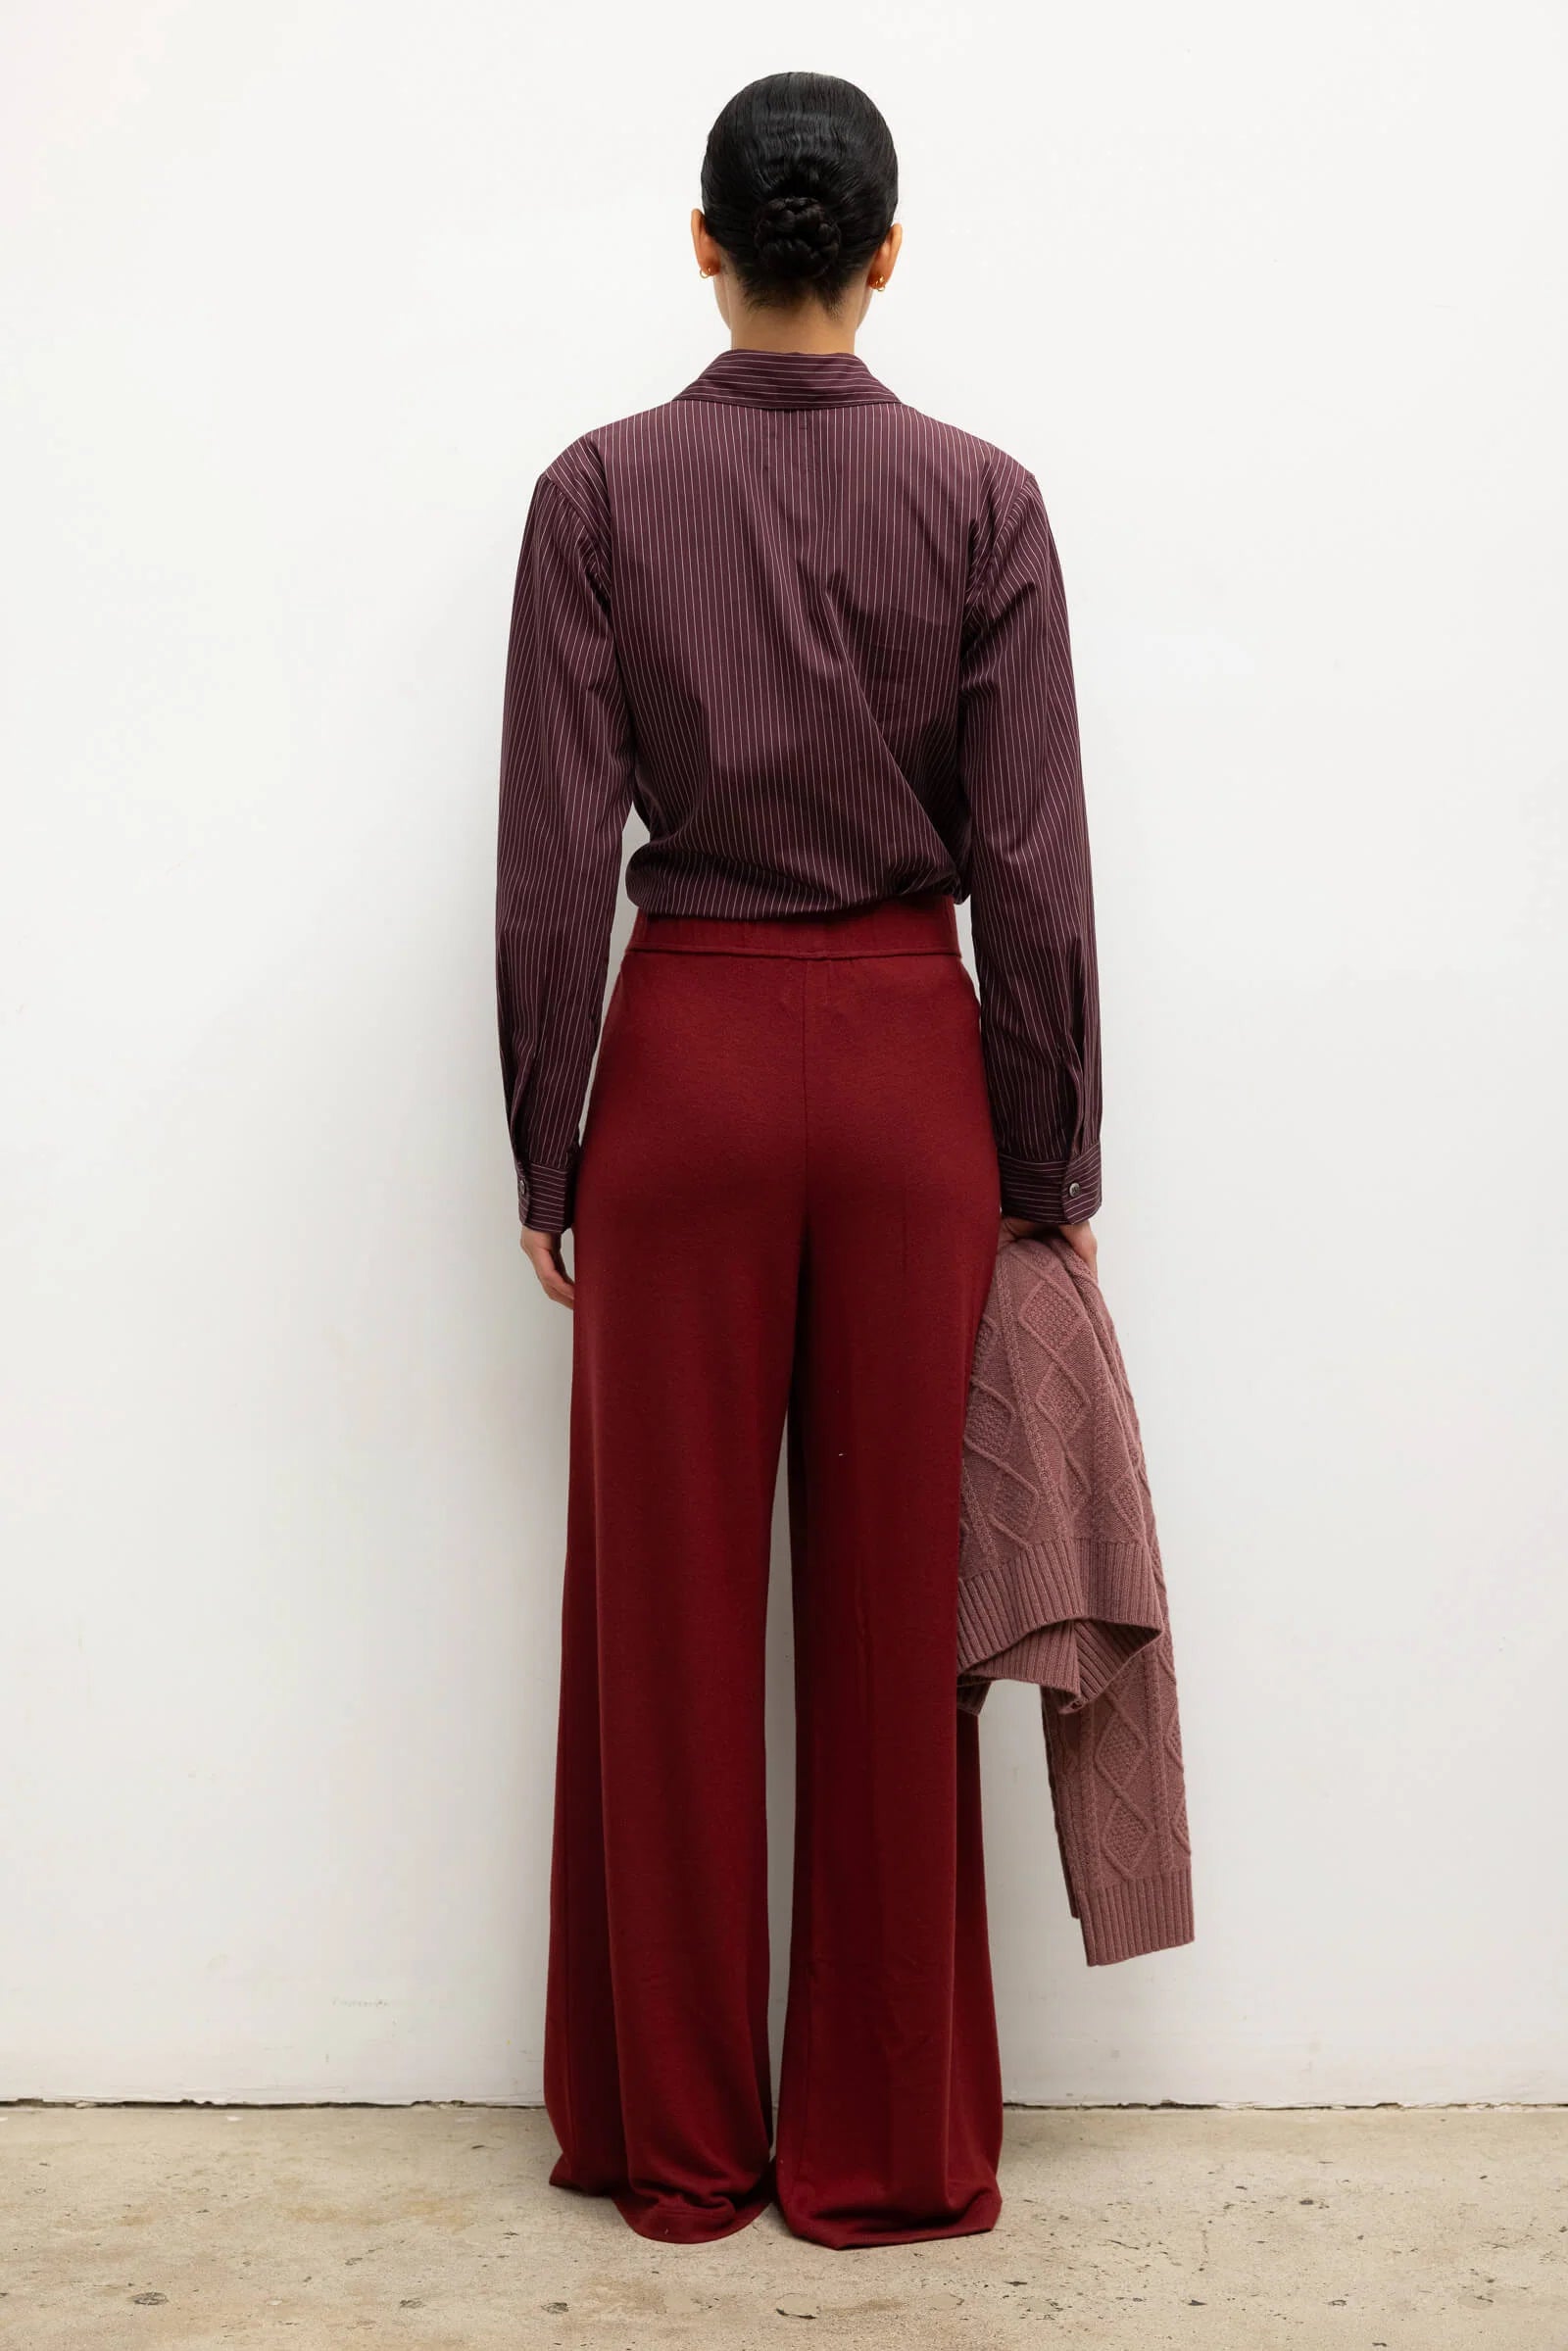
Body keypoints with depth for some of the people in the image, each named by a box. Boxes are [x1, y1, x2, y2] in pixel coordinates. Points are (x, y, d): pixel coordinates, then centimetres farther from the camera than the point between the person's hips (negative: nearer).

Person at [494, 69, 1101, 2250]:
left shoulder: (601, 491, -3)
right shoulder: (984, 499, -2)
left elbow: (553, 855, -5)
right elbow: (1032, 868, -4)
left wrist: (544, 1152, 3)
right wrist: (1052, 1172, 4)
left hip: (687, 1052, 0)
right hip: (911, 1057, 1)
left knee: (671, 1605, 8)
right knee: (894, 1610, 7)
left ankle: (680, 2139, 20)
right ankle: (883, 2147, 18)